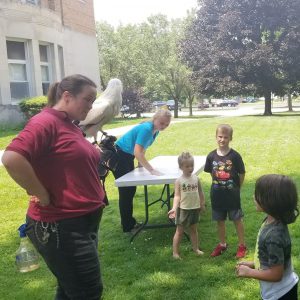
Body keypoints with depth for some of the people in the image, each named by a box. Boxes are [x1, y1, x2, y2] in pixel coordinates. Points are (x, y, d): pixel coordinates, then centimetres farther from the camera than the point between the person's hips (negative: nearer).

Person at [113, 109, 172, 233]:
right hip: (118, 155, -10)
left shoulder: (155, 131, 0)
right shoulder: (146, 129, -28)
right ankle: (128, 226, 7)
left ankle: (130, 221, 31)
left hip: (128, 156, 10)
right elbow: (137, 152, -37)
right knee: (125, 191, -4)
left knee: (131, 189, 17)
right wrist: (151, 170, -37)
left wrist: (141, 163, 4)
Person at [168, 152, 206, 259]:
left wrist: (202, 204, 14)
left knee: (193, 229, 19)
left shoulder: (196, 178, -1)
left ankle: (196, 248, 34)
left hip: (195, 208, 4)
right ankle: (175, 252, 14)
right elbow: (177, 196, -16)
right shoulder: (179, 181, -13)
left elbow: (200, 192, 9)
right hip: (183, 209, -4)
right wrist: (174, 208, -28)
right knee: (179, 231, 6)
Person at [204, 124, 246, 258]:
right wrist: (218, 185, 5)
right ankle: (222, 244, 32)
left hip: (232, 194, -3)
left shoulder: (235, 156, -13)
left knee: (237, 220, 9)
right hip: (217, 195, 3)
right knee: (220, 221, 15)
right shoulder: (211, 156, -5)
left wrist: (236, 189, 3)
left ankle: (242, 245, 24)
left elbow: (241, 174, -4)